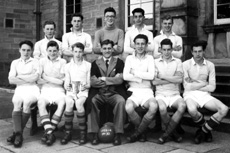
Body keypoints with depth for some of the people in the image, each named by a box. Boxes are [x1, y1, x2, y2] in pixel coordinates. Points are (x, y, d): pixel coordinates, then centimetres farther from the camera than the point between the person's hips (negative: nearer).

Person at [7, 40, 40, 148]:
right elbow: (11, 80, 3)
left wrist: (19, 76, 0)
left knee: (26, 102, -32)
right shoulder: (15, 62, 17)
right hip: (20, 90, 2)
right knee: (17, 103, -30)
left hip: (32, 90, -2)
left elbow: (35, 78, -7)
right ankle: (18, 134, -35)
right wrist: (28, 80, -3)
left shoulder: (35, 62, 9)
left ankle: (17, 133, -24)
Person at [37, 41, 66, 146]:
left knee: (62, 103, -33)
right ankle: (50, 133, -34)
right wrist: (55, 79, -6)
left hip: (58, 90, 0)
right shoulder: (42, 61, 12)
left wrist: (46, 77, -1)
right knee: (40, 103, -32)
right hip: (45, 90, 1)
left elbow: (61, 81, 0)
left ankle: (48, 131, -27)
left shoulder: (62, 62, 9)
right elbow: (38, 80, 4)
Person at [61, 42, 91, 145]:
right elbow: (66, 82, 12)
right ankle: (68, 133, -24)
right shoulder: (68, 66, 16)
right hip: (71, 90, 1)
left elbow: (89, 83, 9)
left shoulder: (88, 65, 12)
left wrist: (86, 86, -12)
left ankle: (83, 133, -24)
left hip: (83, 91, -1)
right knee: (69, 103, -33)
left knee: (79, 103, -34)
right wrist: (67, 86, -10)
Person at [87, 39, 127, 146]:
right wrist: (112, 80, -4)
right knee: (91, 101, -30)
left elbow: (120, 80, -2)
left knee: (121, 101, -32)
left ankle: (118, 134, -26)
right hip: (99, 94, 1)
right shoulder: (95, 63, 15)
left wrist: (104, 79, -3)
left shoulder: (119, 62, 13)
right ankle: (94, 134, -24)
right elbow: (92, 82, 0)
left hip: (114, 93, -1)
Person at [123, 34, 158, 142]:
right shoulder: (129, 58, 12)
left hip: (147, 92, 0)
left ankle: (138, 132, -11)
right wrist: (141, 79, -6)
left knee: (154, 106, -33)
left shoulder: (150, 58, 11)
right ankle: (143, 131, -4)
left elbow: (151, 76, -5)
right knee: (128, 108, -33)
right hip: (133, 91, 0)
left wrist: (135, 73, -3)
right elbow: (125, 76, -2)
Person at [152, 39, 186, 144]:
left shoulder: (177, 61, 11)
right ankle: (173, 132, -7)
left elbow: (179, 79, -5)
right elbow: (154, 81, -5)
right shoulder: (155, 62, 8)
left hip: (174, 94, 1)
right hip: (161, 94, -1)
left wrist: (163, 77, -5)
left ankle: (166, 133, -17)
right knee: (162, 108, -34)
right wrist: (172, 79, -6)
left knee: (182, 105, -31)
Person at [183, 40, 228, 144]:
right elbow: (187, 87, -8)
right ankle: (206, 130, -4)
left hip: (205, 94, 3)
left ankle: (202, 131, -4)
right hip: (190, 94, -3)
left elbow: (212, 87, 1)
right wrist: (204, 83, -1)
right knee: (192, 110, -37)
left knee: (224, 109, -21)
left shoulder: (210, 65, 7)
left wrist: (194, 84, -4)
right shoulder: (186, 64, -2)